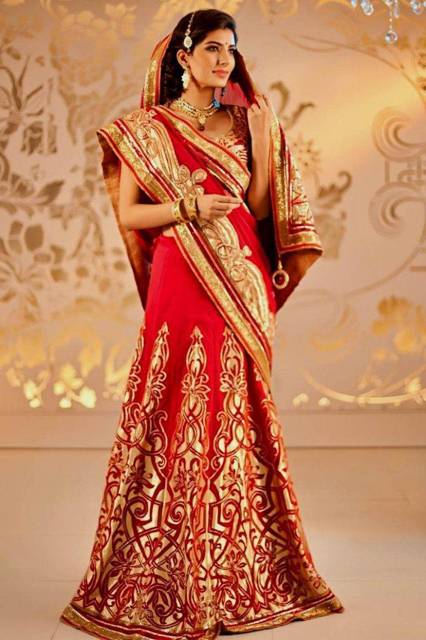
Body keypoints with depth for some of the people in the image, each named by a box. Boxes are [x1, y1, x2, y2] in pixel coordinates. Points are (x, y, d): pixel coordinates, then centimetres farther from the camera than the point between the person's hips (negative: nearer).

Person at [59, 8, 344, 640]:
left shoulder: (248, 123, 13)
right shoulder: (147, 128, 6)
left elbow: (264, 203, 14)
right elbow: (127, 214, -1)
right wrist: (189, 208, -12)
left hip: (242, 280, 3)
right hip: (180, 281, -2)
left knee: (236, 413, 5)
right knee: (179, 415, -2)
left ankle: (237, 571, 18)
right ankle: (167, 578, 11)